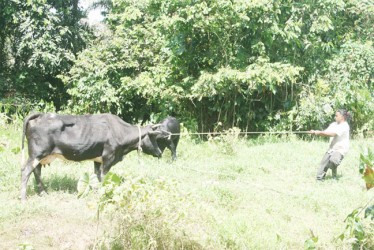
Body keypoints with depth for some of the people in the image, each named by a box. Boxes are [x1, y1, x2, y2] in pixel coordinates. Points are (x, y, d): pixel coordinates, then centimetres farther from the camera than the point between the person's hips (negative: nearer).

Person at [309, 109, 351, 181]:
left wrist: (320, 132, -24)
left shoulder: (344, 126, -14)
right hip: (332, 148, 8)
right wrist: (315, 132, -11)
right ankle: (319, 179, 9)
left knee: (333, 160, -30)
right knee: (323, 162, -1)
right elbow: (325, 133, 5)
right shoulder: (334, 124, 11)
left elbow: (333, 134, -23)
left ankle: (334, 177, -7)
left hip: (341, 149, -8)